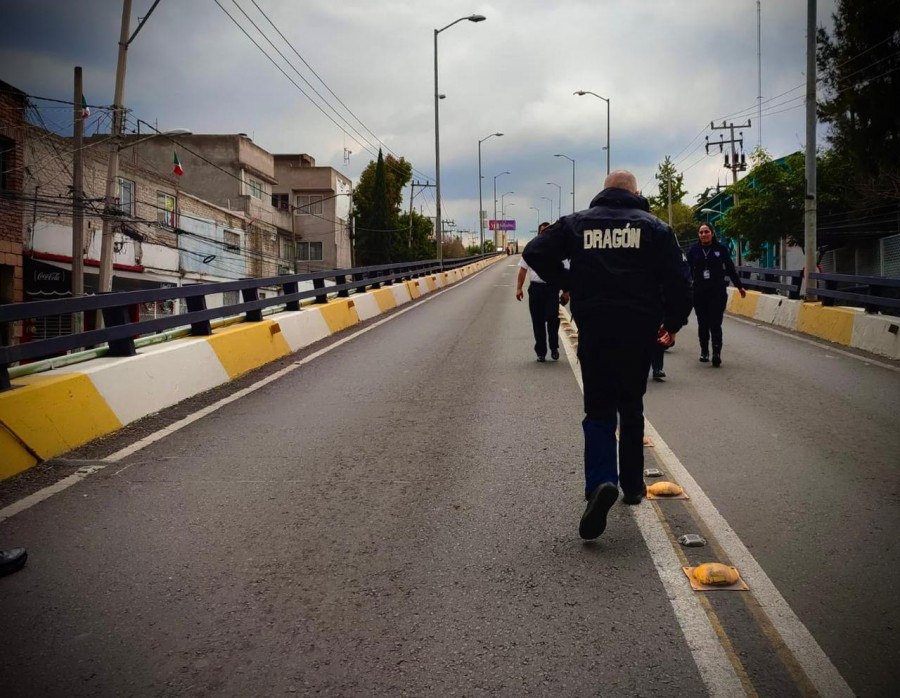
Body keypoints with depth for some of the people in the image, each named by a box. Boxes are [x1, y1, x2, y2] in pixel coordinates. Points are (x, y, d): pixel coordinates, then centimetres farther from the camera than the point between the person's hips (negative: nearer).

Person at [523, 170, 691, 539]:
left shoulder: (577, 222, 6)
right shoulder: (652, 226, 4)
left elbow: (535, 253, 2)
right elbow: (678, 277, -2)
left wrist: (568, 283, 12)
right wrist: (673, 322, 10)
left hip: (594, 330, 0)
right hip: (638, 329, 1)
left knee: (598, 411, 4)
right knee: (631, 408, 17)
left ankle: (601, 482, -19)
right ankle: (632, 484, 25)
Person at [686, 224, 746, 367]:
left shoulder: (721, 248, -1)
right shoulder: (694, 249, 1)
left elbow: (730, 269, 5)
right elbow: (688, 270, 1)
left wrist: (739, 286, 10)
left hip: (718, 292, -2)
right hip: (699, 292, 2)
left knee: (715, 324, -7)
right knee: (702, 323, 10)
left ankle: (716, 353, -3)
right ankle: (704, 351, 24)